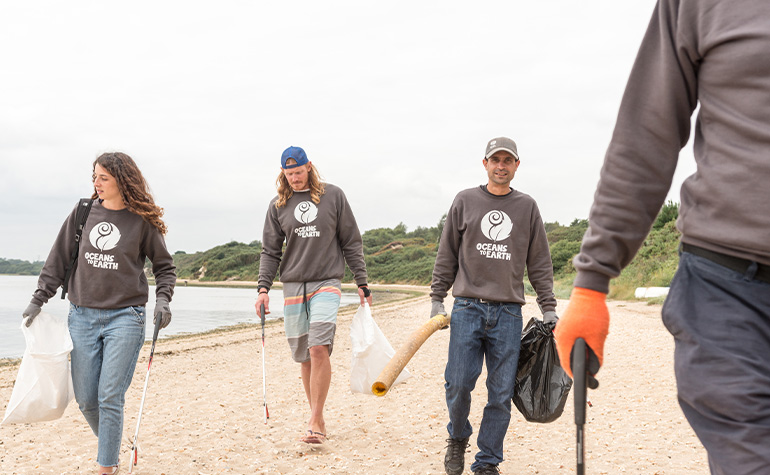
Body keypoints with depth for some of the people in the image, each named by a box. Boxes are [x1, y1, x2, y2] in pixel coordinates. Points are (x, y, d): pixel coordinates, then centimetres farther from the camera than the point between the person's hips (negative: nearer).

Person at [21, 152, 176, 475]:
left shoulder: (142, 221, -1)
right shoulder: (83, 213, 6)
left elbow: (164, 266, 7)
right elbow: (58, 259, 11)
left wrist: (162, 299, -8)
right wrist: (39, 299, 7)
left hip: (125, 317, -3)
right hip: (82, 316, 3)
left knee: (110, 397, -6)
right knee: (85, 398, 6)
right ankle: (109, 444, 32)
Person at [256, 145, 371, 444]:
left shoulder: (333, 196, 4)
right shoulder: (278, 206, 10)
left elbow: (352, 242, 7)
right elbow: (270, 251, 11)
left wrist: (362, 283, 4)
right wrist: (263, 288, -2)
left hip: (327, 283, -3)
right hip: (293, 286, 3)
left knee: (319, 348, -18)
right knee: (304, 356, 5)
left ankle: (315, 421, -14)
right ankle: (317, 420, 16)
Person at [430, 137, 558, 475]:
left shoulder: (527, 207, 11)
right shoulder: (465, 201, 9)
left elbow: (540, 262, 13)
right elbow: (447, 255, 10)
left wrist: (548, 308, 7)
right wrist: (437, 298, 5)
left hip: (508, 313, 1)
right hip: (467, 307, -1)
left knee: (501, 393, 1)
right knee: (459, 383, -5)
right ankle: (458, 438, 23)